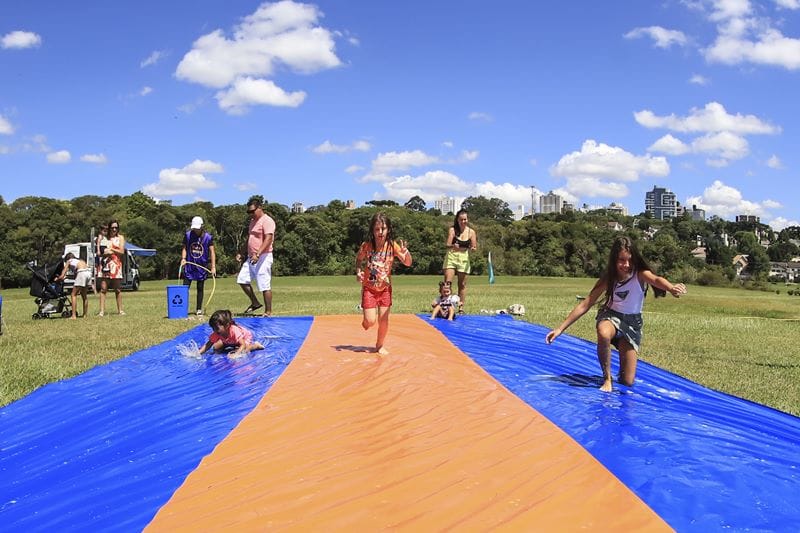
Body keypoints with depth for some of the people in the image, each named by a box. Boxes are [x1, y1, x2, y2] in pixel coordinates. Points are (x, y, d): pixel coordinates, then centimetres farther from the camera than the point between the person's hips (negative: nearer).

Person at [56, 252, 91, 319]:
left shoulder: (69, 261, 20)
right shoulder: (80, 260, 34)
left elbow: (62, 276, 16)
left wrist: (57, 279, 35)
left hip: (82, 273, -6)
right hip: (89, 272, 6)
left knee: (74, 295, 6)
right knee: (84, 295, 21)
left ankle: (74, 316, 0)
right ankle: (84, 315, 24)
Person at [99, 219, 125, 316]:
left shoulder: (120, 238, 10)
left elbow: (122, 252, 1)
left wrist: (111, 249, -6)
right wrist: (106, 253, -9)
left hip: (116, 265, 0)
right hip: (105, 264, 0)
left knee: (118, 289, 4)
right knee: (103, 289, -4)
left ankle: (120, 310, 10)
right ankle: (102, 311, -5)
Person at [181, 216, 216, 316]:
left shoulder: (208, 237, -5)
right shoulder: (188, 235, 0)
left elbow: (212, 251, -7)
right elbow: (184, 248, 7)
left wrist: (213, 266, -14)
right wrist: (183, 258, -11)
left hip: (202, 266, -1)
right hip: (189, 265, 1)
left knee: (200, 288, 7)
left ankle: (199, 309, 15)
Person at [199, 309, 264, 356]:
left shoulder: (234, 330, -43)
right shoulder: (216, 333, -27)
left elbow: (243, 345, -45)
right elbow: (208, 345, -22)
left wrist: (236, 354, -60)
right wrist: (199, 353, -38)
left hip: (245, 337, -6)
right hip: (230, 342, 6)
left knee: (242, 351, -32)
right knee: (216, 348, -7)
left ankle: (255, 345, -4)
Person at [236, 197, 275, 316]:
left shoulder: (267, 221, -12)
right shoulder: (253, 221, 18)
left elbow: (268, 239, -23)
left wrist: (257, 254, -32)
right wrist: (242, 253, 18)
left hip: (263, 257, -10)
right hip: (251, 257, 10)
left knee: (265, 286, -7)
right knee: (242, 280, 10)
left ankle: (268, 312, 1)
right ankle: (255, 303, 22)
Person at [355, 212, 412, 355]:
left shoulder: (392, 245, -12)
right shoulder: (366, 245, -14)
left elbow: (408, 263, -14)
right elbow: (359, 259, 6)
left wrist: (406, 252, -35)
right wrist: (358, 272, -12)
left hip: (385, 289, 1)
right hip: (369, 288, -1)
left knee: (384, 320, 1)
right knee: (370, 321, -7)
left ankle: (379, 345, 26)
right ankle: (365, 321, 32)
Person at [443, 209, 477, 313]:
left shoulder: (471, 232, 0)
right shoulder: (452, 230, -5)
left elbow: (474, 247, 3)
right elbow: (447, 244, -11)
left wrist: (473, 249, -21)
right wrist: (452, 246, -34)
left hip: (464, 258, 2)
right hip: (451, 257, -2)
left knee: (462, 284, 6)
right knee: (447, 282, -8)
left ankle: (461, 307, 13)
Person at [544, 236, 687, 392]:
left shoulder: (640, 274, -21)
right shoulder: (608, 278, -15)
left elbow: (656, 279, -45)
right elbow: (585, 304, -12)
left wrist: (671, 288, -70)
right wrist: (560, 328, -15)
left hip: (632, 322, 0)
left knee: (627, 381, -3)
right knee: (603, 334, -40)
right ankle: (607, 378, -17)